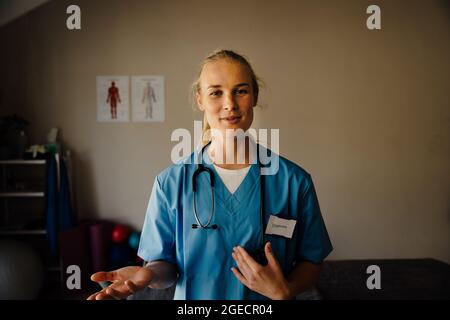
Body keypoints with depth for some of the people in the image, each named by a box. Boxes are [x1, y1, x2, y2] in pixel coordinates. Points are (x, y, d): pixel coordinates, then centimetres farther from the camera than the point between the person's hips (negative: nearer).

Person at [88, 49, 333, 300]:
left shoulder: (295, 181, -15)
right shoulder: (170, 183, -14)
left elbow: (312, 262, -5)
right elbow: (165, 263, -7)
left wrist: (284, 290, -23)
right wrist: (150, 273, -27)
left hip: (271, 299, 0)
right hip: (192, 296, 1)